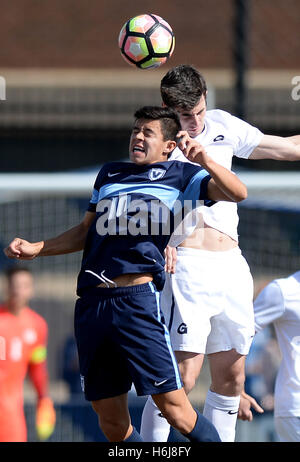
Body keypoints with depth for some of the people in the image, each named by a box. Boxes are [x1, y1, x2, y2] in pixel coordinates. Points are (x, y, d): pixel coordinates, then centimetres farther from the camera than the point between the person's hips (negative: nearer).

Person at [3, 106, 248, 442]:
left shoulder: (178, 175, 9)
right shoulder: (109, 174, 24)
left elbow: (237, 193, -3)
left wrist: (205, 162, -18)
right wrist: (34, 249, 22)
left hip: (138, 299, -5)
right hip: (91, 303, 5)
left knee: (174, 408, -11)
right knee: (111, 421, 4)